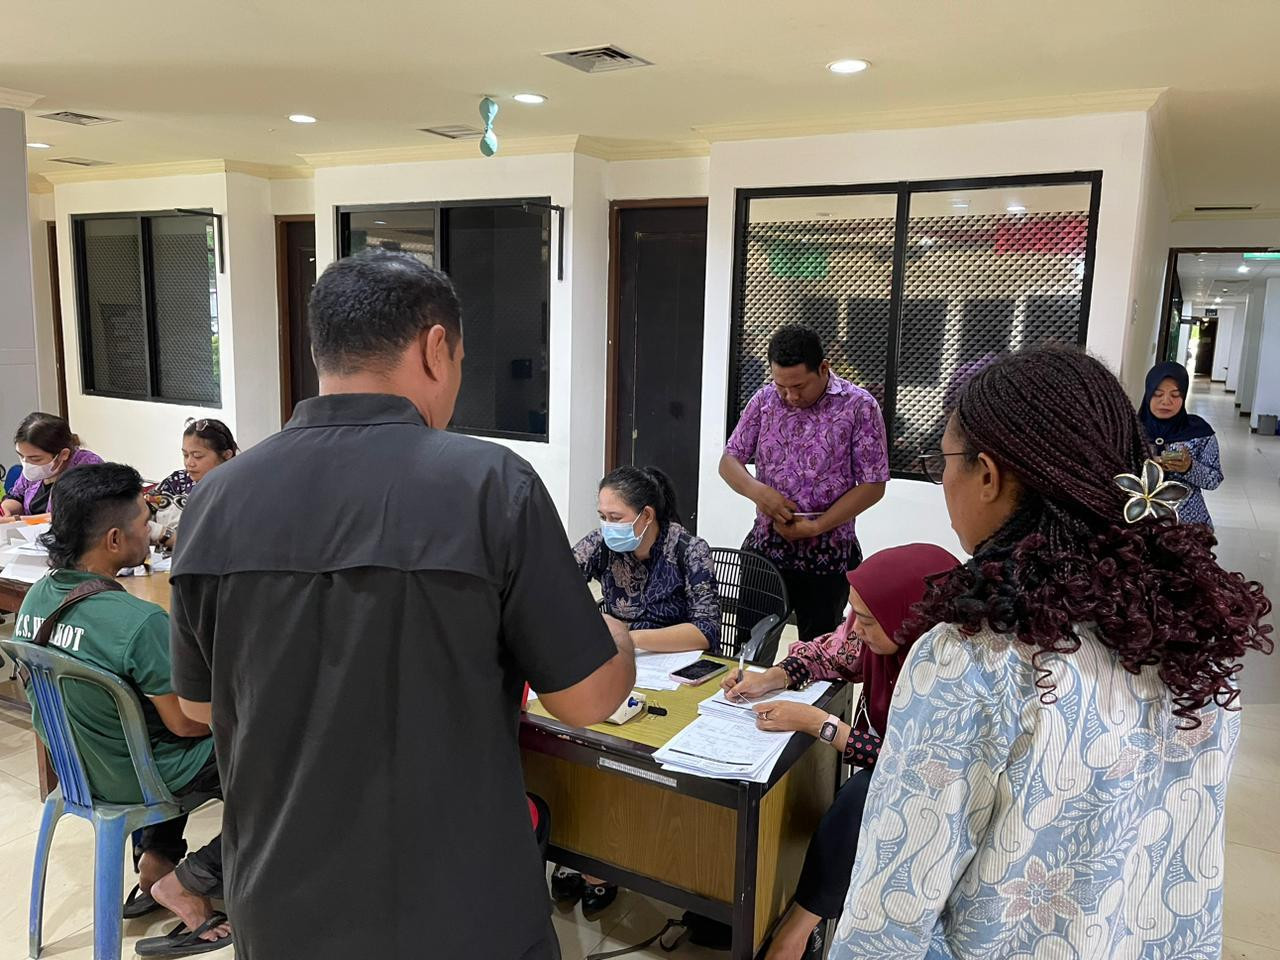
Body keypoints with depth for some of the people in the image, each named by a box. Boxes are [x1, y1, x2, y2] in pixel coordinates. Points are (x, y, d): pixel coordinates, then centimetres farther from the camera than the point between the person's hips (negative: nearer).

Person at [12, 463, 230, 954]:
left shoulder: (35, 597, -7)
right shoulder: (140, 622, -33)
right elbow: (186, 721, -23)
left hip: (76, 762, 8)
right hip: (132, 781, -8)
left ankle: (155, 863, 28)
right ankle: (185, 884, 6)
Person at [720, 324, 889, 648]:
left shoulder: (858, 406, -10)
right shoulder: (764, 400, 2)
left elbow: (872, 485, -10)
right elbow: (729, 461, 5)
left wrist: (814, 527, -17)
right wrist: (756, 491, -17)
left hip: (827, 557, -3)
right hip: (763, 548, 3)